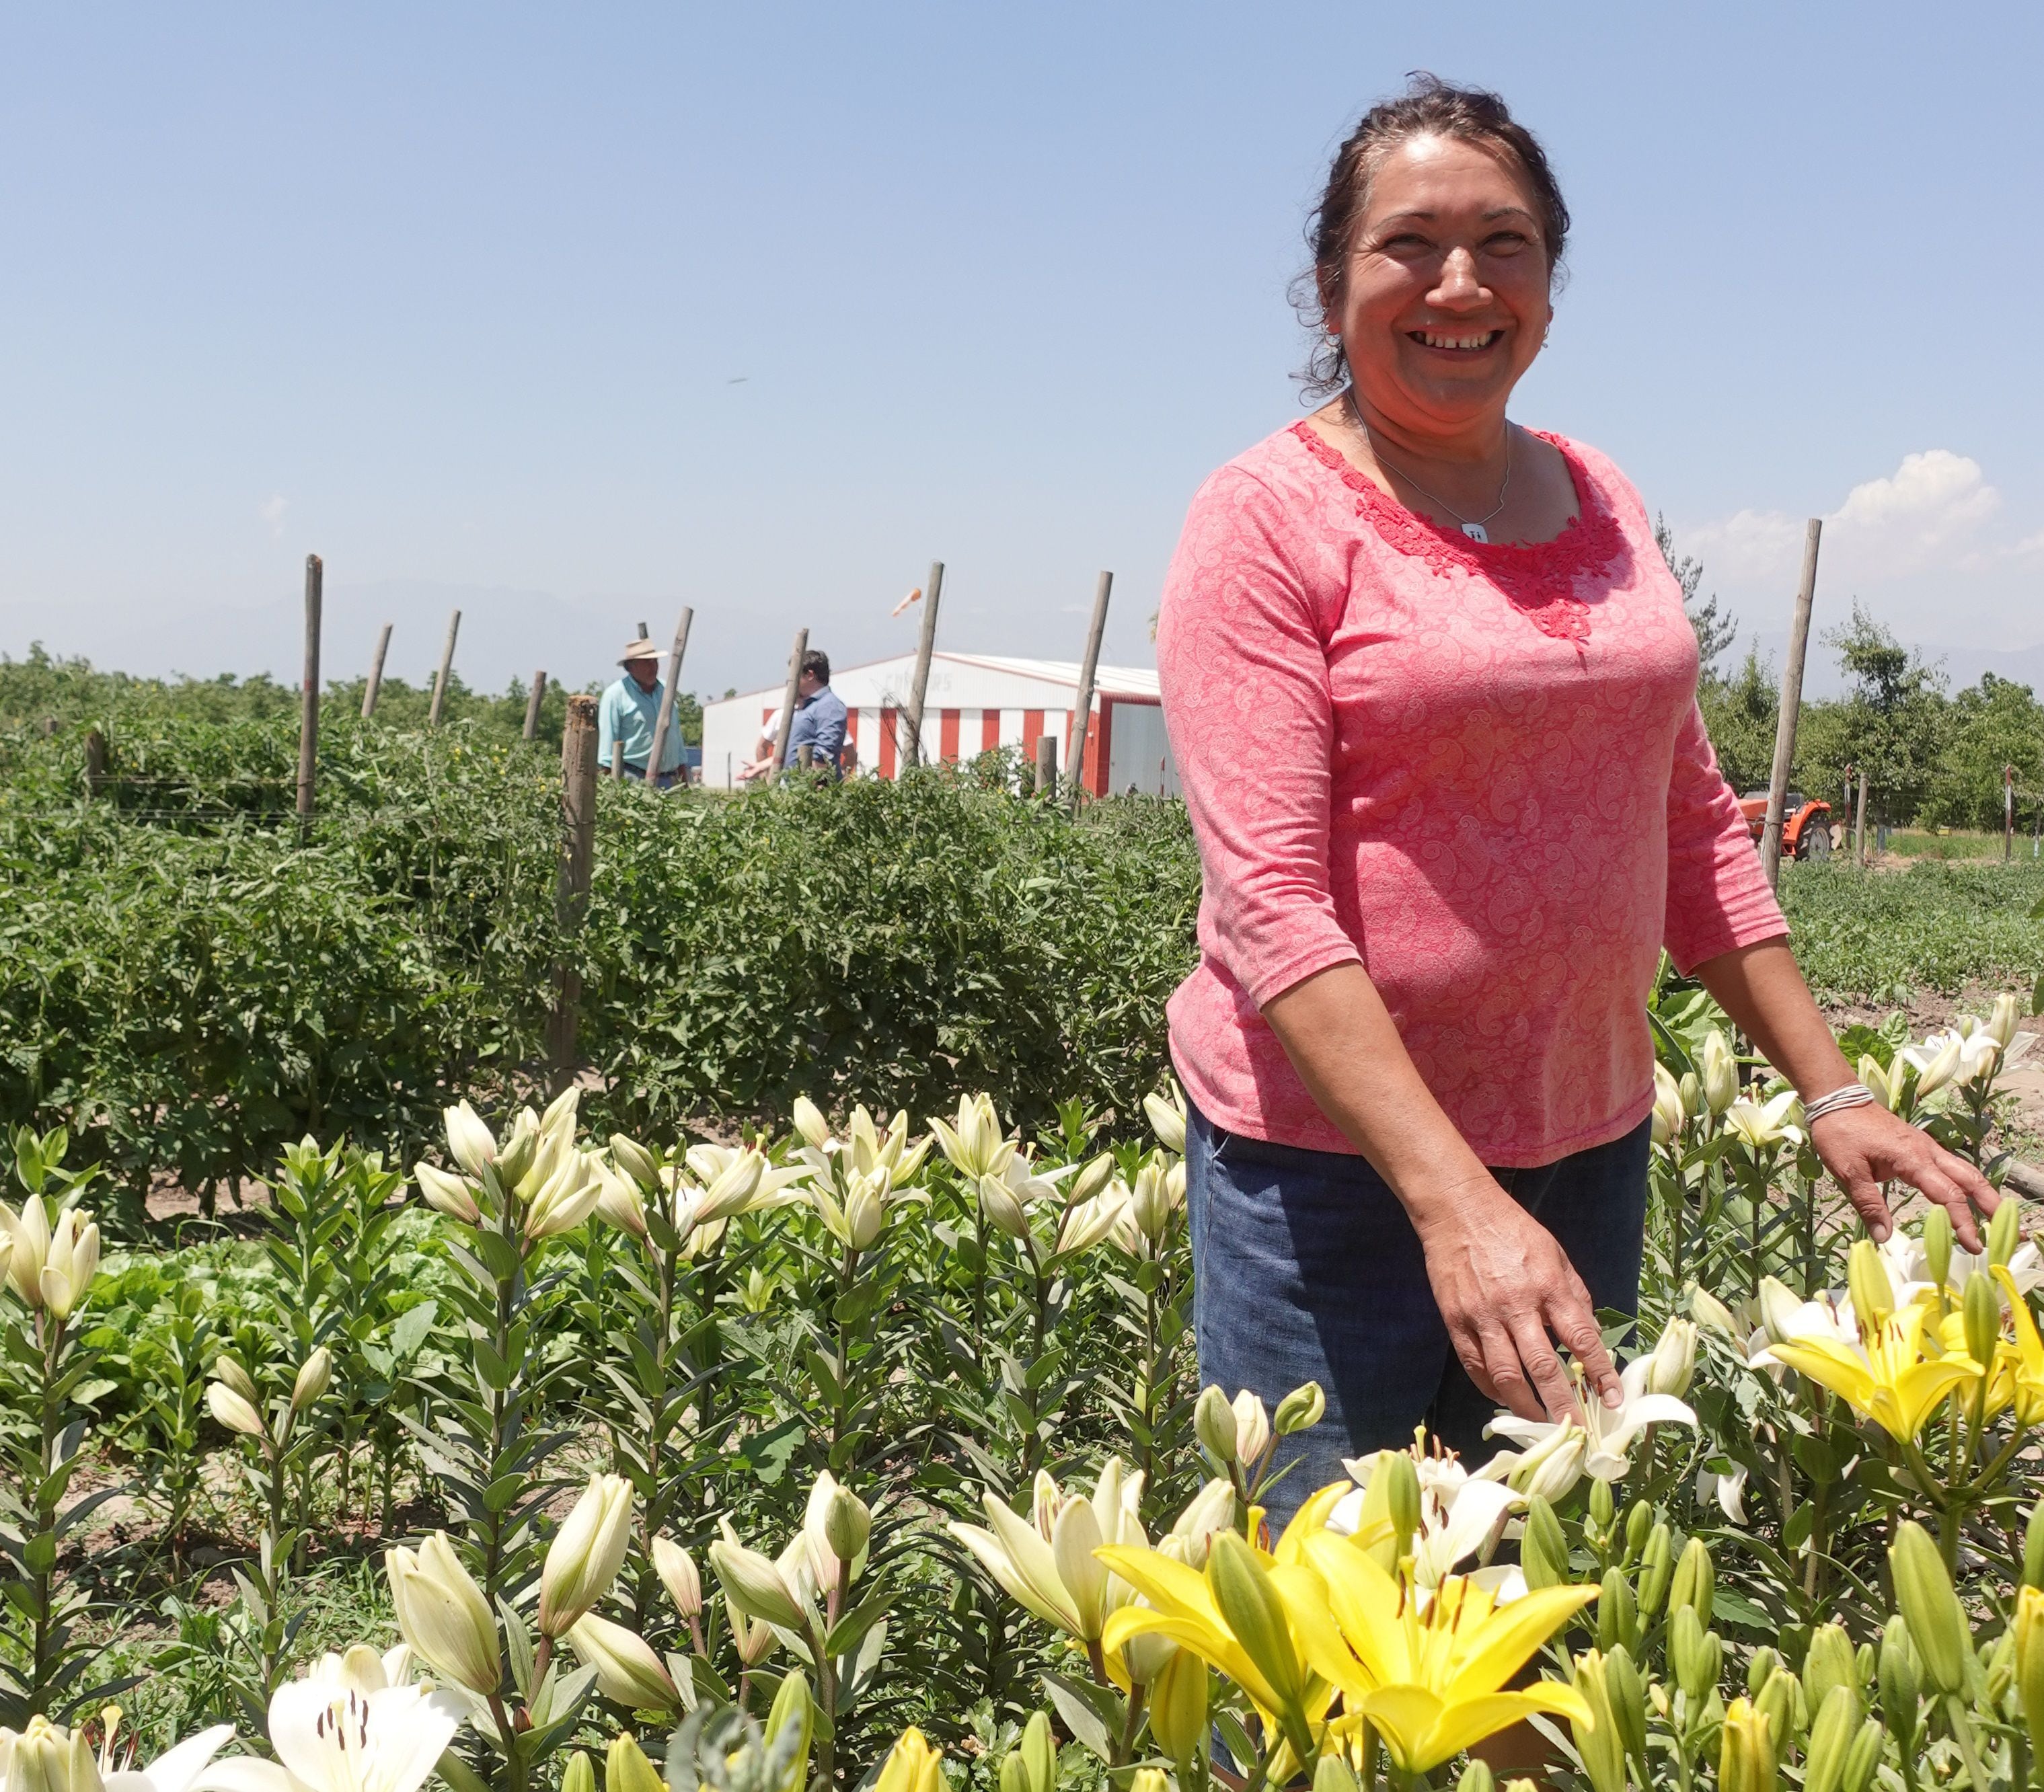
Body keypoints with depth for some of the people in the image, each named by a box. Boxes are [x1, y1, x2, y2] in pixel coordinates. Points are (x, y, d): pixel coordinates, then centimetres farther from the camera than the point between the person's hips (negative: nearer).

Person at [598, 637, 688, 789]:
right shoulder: (616, 694, -2)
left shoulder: (665, 690, 17)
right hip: (632, 775, -6)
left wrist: (682, 766, 20)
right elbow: (607, 736, -5)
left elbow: (675, 731, 23)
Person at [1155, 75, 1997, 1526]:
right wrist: (1455, 1199, -26)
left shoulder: (1605, 507, 8)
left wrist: (1833, 1091, 9)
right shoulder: (1270, 518, -10)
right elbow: (1268, 898, -18)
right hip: (1333, 1153, -5)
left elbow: (1693, 830, 15)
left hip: (1589, 1139, 6)